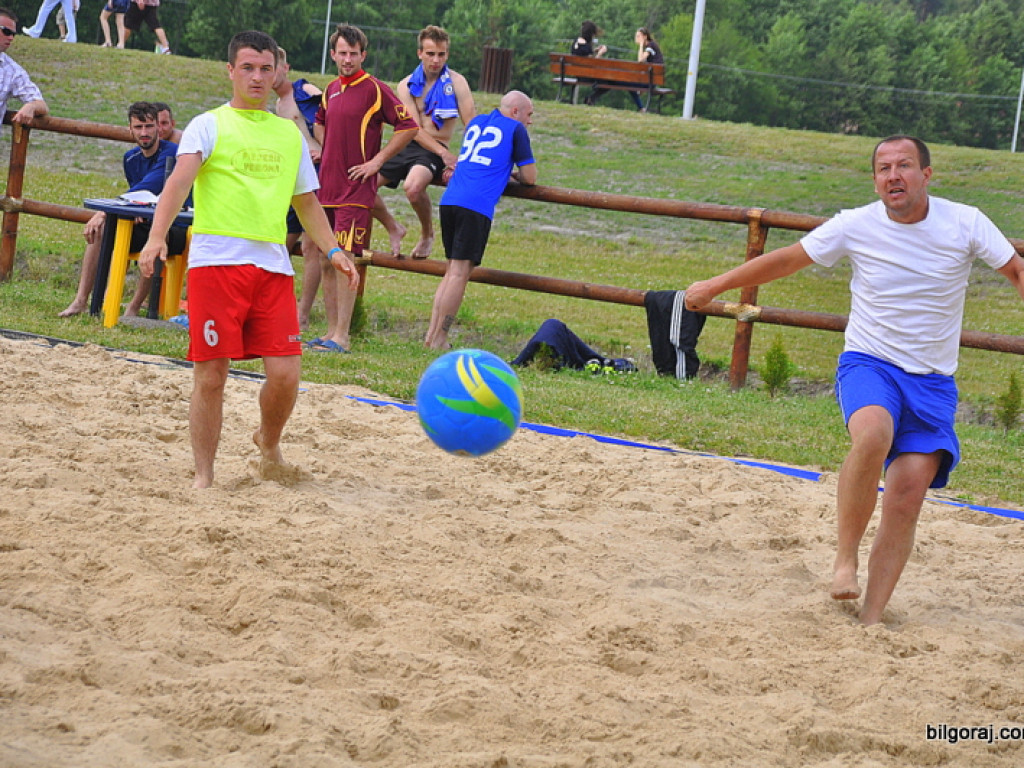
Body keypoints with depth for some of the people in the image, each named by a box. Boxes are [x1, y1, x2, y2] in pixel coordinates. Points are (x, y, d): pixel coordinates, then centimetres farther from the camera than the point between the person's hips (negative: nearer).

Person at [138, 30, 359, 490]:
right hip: (216, 258, -4)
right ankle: (203, 477, 9)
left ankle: (268, 441, 26)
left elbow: (306, 201, 27)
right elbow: (180, 179, -12)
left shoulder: (289, 134, 18)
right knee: (211, 375, -3)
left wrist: (332, 250, 13)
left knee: (285, 373, -5)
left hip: (273, 263, 4)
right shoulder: (210, 126, 3)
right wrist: (157, 236, -28)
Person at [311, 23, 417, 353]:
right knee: (326, 261, 8)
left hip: (355, 188, -7)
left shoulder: (375, 90, -8)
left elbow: (408, 127, -9)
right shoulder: (332, 89, 13)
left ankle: (342, 337, -10)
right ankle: (331, 332, 15)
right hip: (327, 186, 7)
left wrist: (377, 161, -11)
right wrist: (325, 150, 15)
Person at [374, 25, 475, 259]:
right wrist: (445, 154, -21)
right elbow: (415, 130, -5)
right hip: (406, 146, 4)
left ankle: (427, 234, -4)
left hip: (433, 152, -4)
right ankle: (393, 229, 16)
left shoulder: (456, 82, -3)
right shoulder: (407, 86, 5)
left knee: (413, 187, -35)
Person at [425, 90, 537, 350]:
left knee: (452, 270, 14)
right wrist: (514, 174, 28)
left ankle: (431, 335, 9)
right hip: (476, 206, -7)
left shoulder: (476, 122, 26)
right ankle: (439, 340, -9)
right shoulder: (515, 129, 6)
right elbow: (530, 178, 7)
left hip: (449, 201, 7)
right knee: (460, 272, -6)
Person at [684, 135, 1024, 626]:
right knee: (873, 433, -35)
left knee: (908, 495, -12)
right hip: (868, 364, -1)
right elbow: (786, 260, 8)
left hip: (933, 383, 1)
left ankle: (872, 617, -7)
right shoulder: (856, 226, -3)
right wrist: (713, 287, 16)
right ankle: (845, 557, -20)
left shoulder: (965, 224, -4)